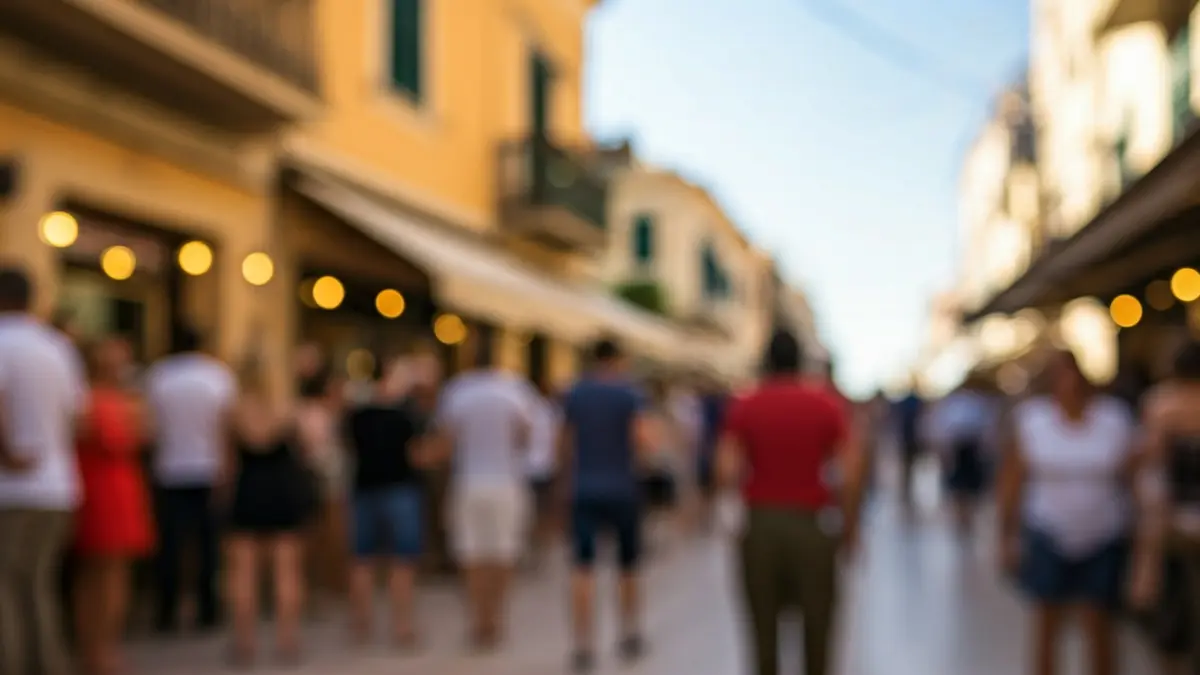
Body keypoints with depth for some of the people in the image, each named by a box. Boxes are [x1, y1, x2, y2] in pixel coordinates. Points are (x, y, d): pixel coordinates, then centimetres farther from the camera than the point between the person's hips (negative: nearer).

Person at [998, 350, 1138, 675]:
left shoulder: (1116, 417, -2)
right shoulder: (1027, 417, -4)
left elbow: (1132, 476, 2)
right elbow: (1011, 481, -1)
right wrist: (1008, 535, -3)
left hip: (1103, 540, 1)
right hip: (1048, 539, -1)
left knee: (1099, 628, 7)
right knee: (1047, 627, 7)